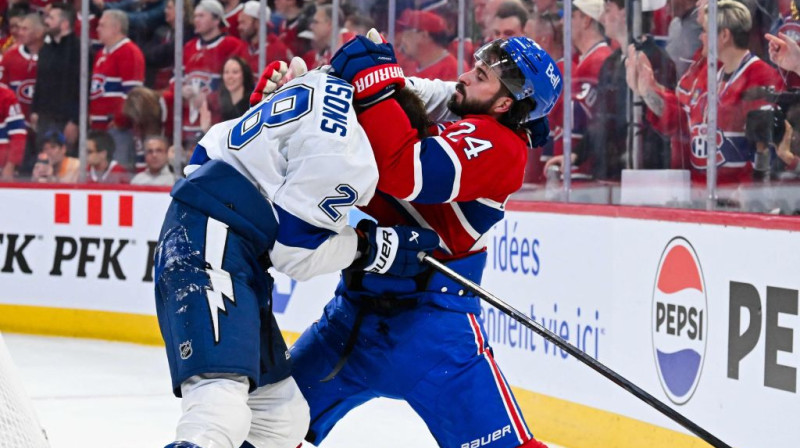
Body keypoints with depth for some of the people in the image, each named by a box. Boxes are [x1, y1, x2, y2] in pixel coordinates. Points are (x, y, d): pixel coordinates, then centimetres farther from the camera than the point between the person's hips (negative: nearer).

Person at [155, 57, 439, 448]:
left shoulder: (326, 86, 12)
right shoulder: (345, 153, -17)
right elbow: (295, 251, -12)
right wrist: (377, 248, -4)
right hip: (210, 247, -11)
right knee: (222, 408, -28)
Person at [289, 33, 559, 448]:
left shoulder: (499, 145, -15)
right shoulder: (441, 103, 7)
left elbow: (406, 172, -31)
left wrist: (373, 79, -27)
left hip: (427, 318, -8)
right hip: (356, 304, 8)